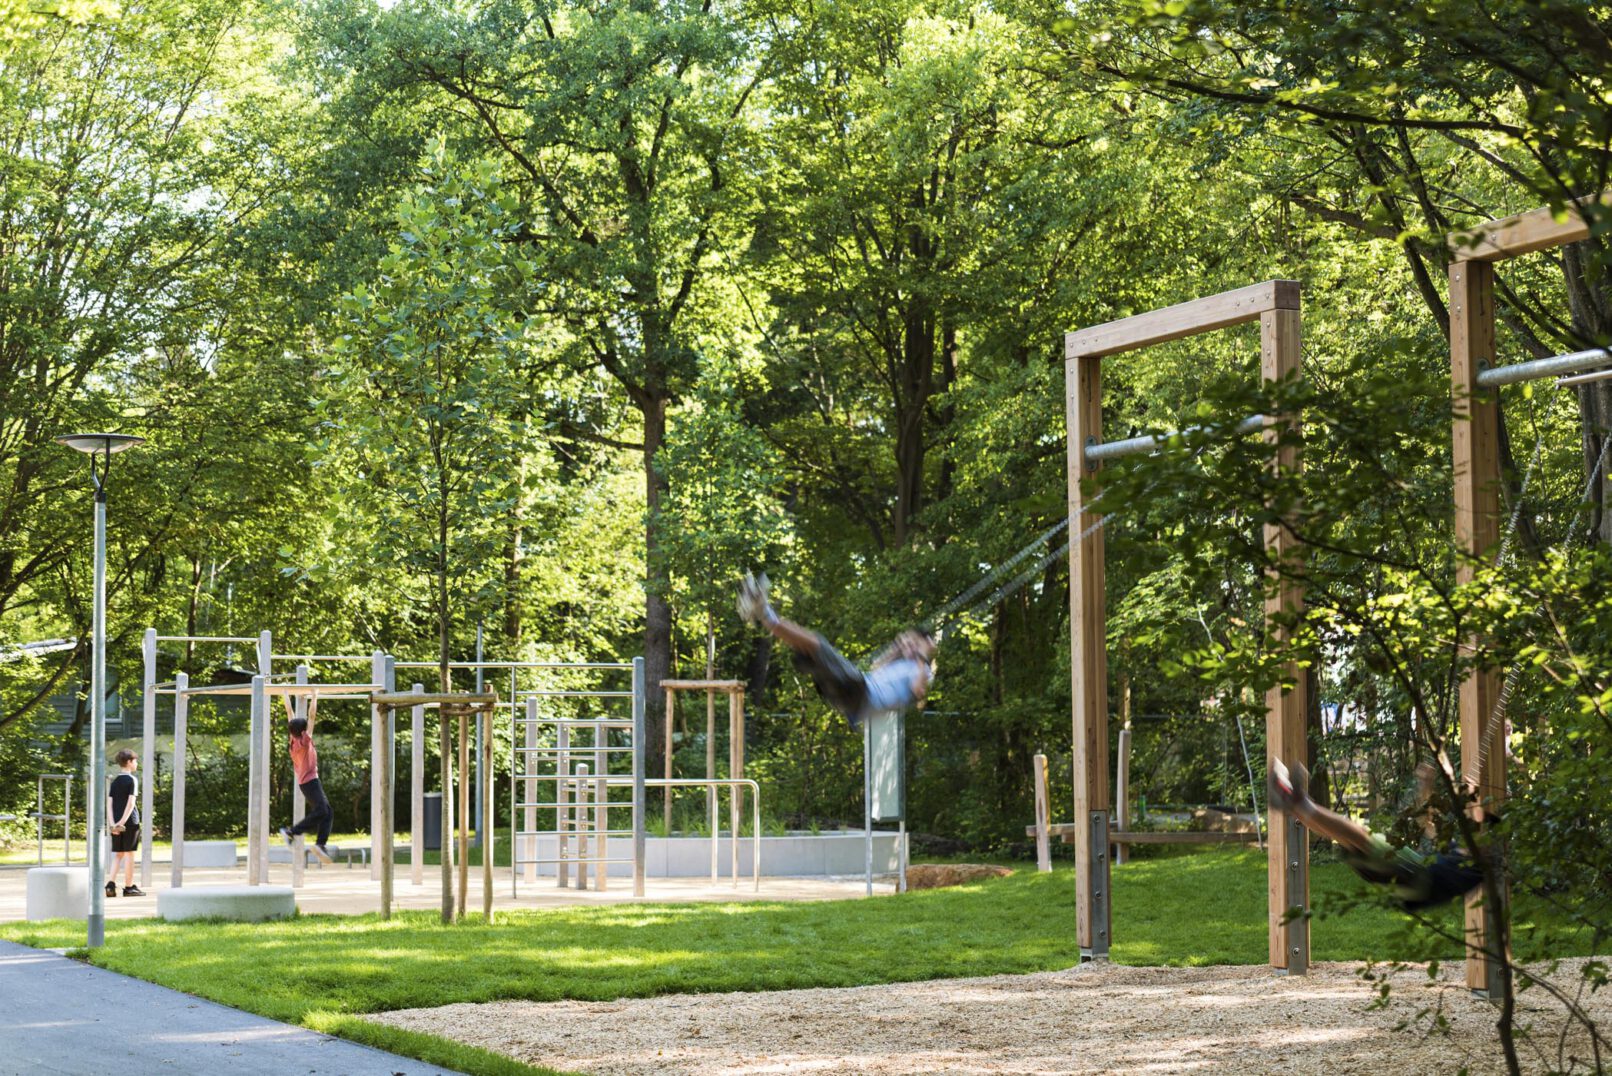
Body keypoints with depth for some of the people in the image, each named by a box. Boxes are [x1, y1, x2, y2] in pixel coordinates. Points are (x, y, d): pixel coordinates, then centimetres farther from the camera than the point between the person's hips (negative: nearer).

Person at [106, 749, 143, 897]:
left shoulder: (115, 781, 12)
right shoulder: (132, 780, -6)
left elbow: (109, 804, 4)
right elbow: (131, 803, -15)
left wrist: (112, 823, -4)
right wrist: (123, 821, -16)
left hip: (116, 823, 5)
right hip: (130, 822, -5)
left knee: (118, 854, 11)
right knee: (129, 853, 1)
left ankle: (111, 884, -2)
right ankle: (129, 887, 5)